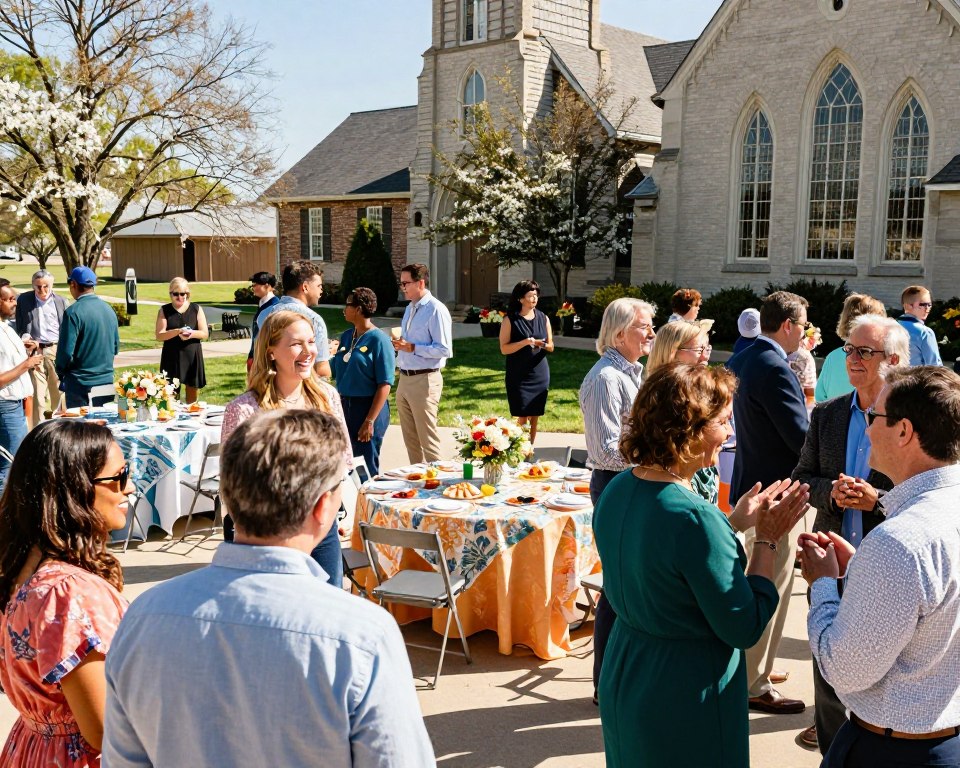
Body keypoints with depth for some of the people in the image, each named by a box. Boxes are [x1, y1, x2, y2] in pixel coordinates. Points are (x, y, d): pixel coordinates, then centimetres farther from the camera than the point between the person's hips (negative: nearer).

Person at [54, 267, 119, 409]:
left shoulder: (73, 312, -13)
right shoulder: (109, 309, 5)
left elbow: (66, 350, -14)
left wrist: (61, 372, 2)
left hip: (81, 383, -5)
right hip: (107, 380, 6)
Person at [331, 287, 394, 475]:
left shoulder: (378, 339, -11)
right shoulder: (346, 336, 10)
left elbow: (385, 385, -15)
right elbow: (335, 371, 19)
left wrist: (370, 421, -19)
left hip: (369, 408, -7)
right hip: (343, 406, 7)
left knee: (366, 468, 2)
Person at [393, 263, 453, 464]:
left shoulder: (436, 310, -13)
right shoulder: (410, 308, 14)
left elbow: (445, 350, -18)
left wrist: (412, 348, -21)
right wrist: (399, 345, 3)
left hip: (424, 380, -9)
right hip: (405, 379, 9)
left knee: (427, 438, -2)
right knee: (410, 437, 15)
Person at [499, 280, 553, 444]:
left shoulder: (543, 318, 6)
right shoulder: (510, 320, -5)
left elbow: (551, 346, 10)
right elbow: (504, 349, -9)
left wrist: (543, 345, -13)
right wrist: (525, 342, -22)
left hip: (540, 375, 4)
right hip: (519, 376, -4)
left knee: (535, 417, 7)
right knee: (522, 417, -6)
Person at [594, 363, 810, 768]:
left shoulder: (618, 490, -4)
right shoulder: (696, 518, -29)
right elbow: (744, 629, -19)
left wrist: (735, 523, 6)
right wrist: (767, 540, -13)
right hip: (686, 697, -8)